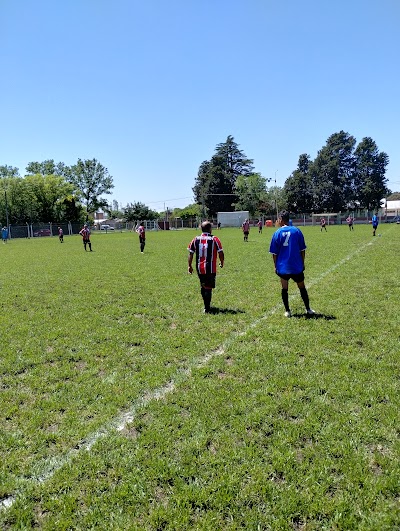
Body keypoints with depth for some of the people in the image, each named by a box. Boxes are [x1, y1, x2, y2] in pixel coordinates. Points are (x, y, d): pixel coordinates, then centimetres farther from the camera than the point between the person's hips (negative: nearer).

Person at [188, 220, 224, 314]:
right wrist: (222, 263, 10)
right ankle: (207, 308, 0)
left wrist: (189, 266, 12)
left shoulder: (195, 239, 3)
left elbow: (190, 254, 3)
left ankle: (207, 305, 32)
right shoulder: (214, 239, -6)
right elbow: (221, 253, -7)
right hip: (210, 269, -4)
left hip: (199, 268, 4)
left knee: (203, 287, 20)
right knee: (208, 288, 2)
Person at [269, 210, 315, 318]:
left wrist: (276, 266, 8)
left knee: (284, 289, 11)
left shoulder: (277, 233, -6)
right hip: (297, 266, 1)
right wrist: (302, 263, 13)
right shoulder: (297, 231, -2)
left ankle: (287, 311, 13)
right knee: (302, 288, 15)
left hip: (283, 267, -1)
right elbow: (302, 250, 2)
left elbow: (274, 253, -3)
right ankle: (308, 310, 22)